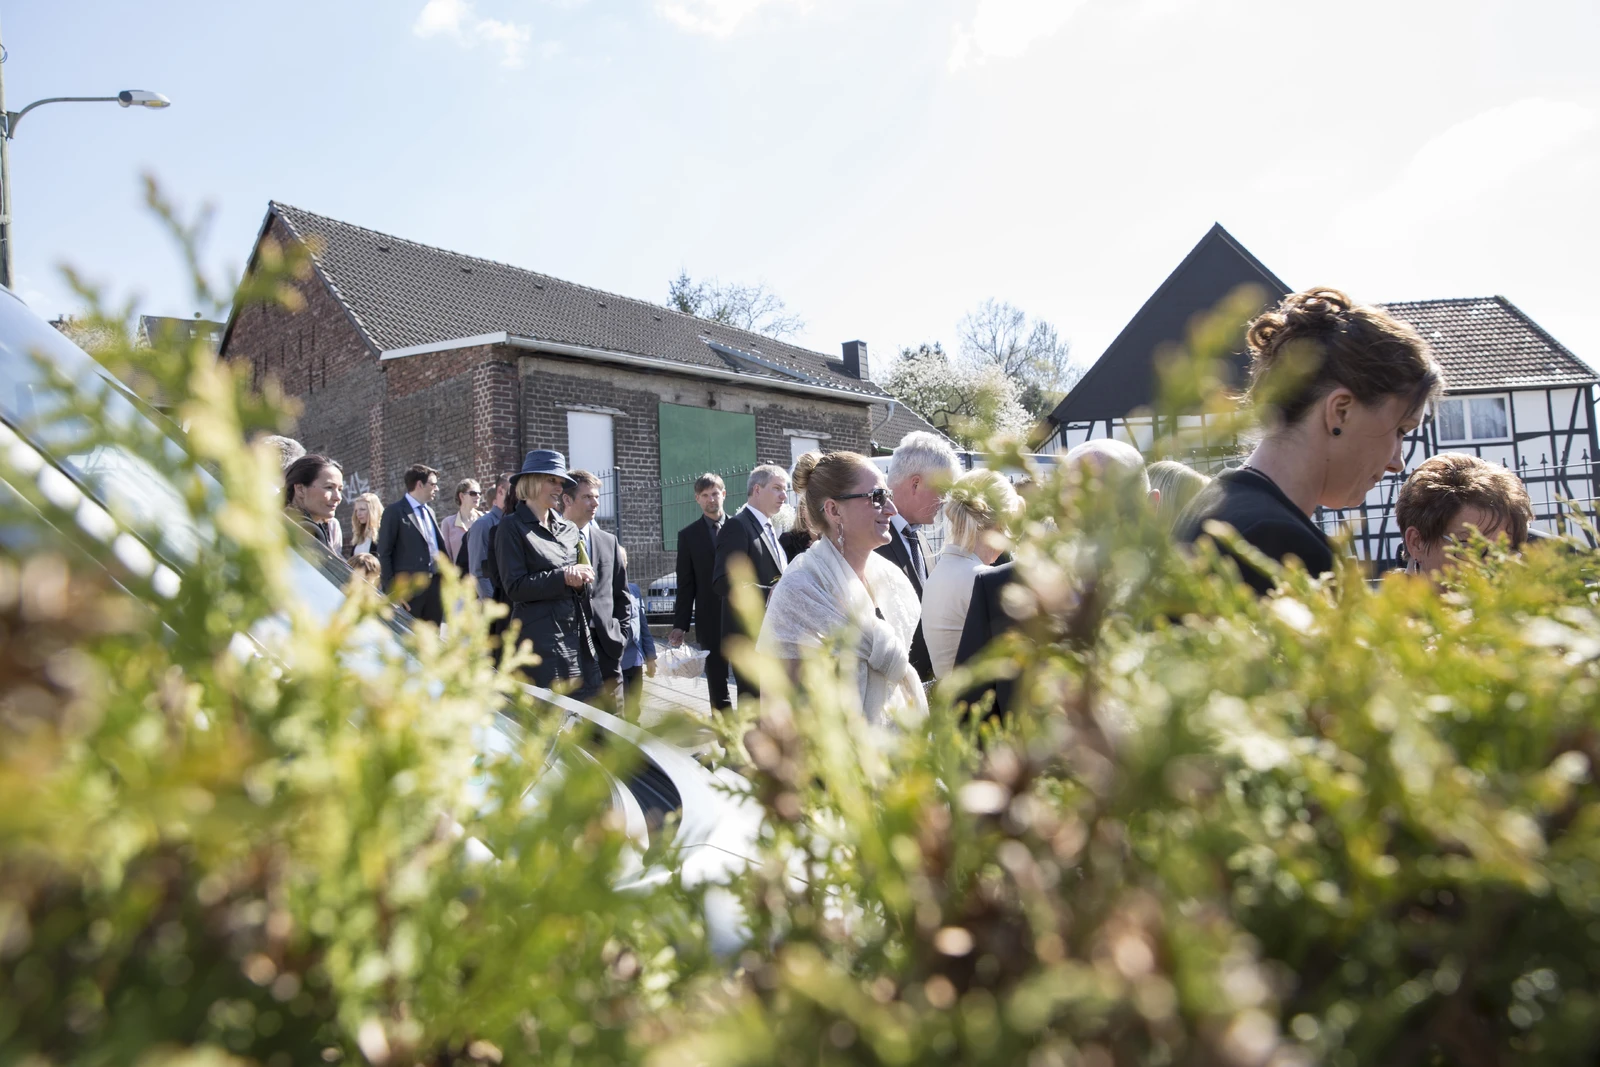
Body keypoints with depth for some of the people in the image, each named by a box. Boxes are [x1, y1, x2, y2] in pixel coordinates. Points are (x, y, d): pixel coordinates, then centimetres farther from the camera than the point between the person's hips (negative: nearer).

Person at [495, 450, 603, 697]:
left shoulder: (569, 529, 15)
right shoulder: (512, 527, -1)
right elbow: (515, 587, -9)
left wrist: (579, 578, 1)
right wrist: (563, 577, -15)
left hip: (579, 638, 6)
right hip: (541, 640, -6)